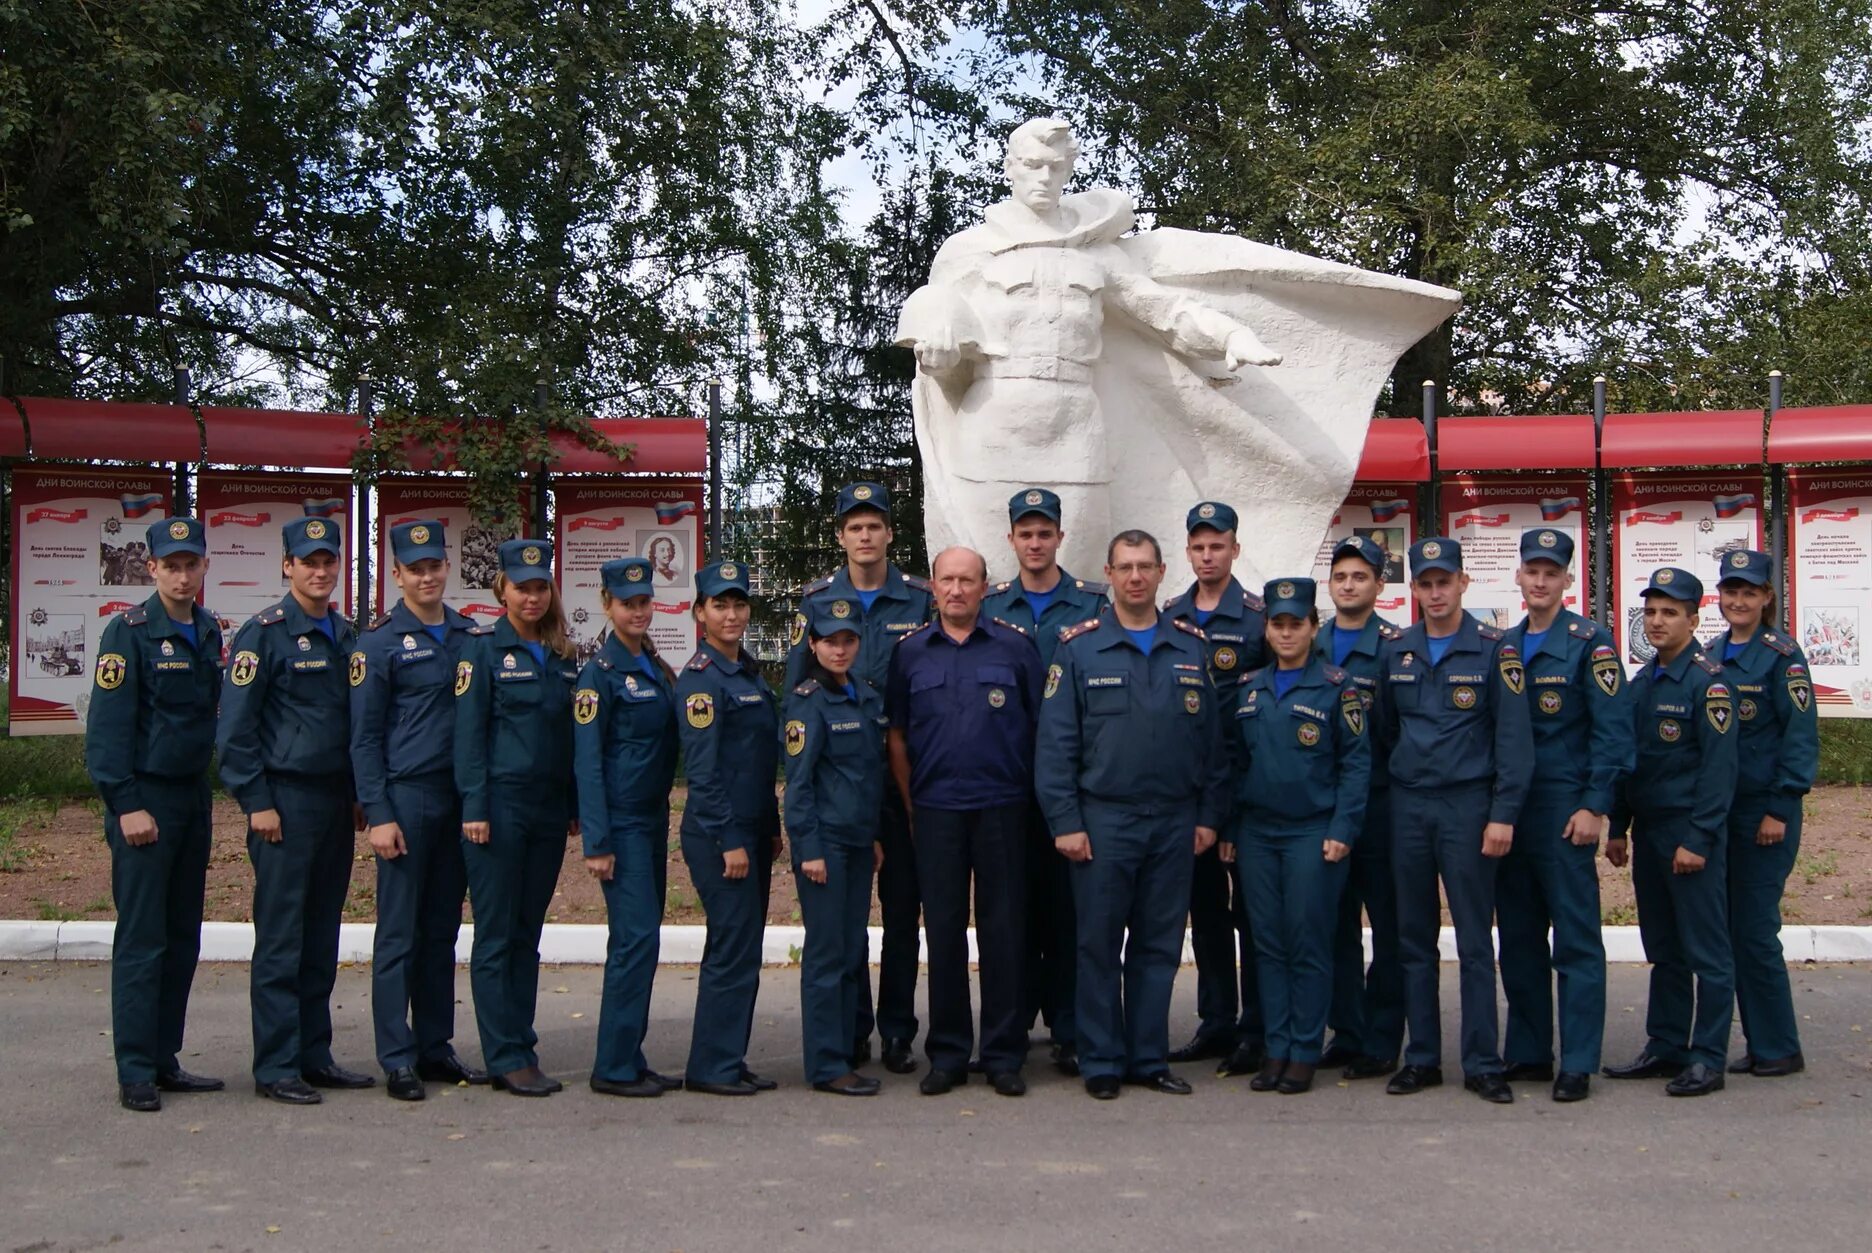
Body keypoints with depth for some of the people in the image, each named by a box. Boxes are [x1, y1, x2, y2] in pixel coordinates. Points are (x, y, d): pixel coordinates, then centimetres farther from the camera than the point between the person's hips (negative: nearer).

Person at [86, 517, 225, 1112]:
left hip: (193, 795, 7)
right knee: (142, 940, -5)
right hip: (144, 799, -7)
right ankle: (136, 1075, 1)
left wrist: (208, 788, 11)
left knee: (182, 939, 10)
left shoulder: (208, 632, 10)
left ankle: (165, 1061, 18)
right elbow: (107, 724, -13)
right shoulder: (130, 631, -9)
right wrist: (127, 805, -16)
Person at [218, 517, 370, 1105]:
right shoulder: (264, 633, -6)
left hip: (336, 802, 6)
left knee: (322, 939, 10)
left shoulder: (347, 635, 13)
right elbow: (235, 726, -9)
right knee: (281, 939, -3)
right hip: (286, 800, -6)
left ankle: (315, 1055, 18)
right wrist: (257, 803, -13)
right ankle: (276, 1068, 2)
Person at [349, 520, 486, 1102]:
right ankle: (397, 1059, 4)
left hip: (458, 801, 5)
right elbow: (364, 737, -4)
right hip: (406, 798, -5)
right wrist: (377, 814, -11)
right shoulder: (380, 642, -3)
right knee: (399, 934, -1)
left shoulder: (469, 636, 11)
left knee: (442, 932, 10)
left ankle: (436, 1047, 18)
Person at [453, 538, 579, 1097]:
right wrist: (475, 808, -13)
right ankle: (507, 1057, 3)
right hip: (499, 804, -5)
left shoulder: (563, 655, 12)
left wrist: (575, 808, 11)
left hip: (549, 808, 6)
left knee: (528, 935, 10)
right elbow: (468, 732, -8)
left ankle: (522, 1048, 16)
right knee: (496, 936, -1)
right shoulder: (483, 648, -4)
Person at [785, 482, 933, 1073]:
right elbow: (795, 688, 7)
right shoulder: (816, 600, 5)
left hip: (902, 775, 0)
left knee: (903, 906, 3)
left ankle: (898, 1031, 12)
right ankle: (850, 1028, 15)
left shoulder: (920, 599, 3)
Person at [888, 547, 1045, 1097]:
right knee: (943, 932, 6)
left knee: (1003, 932, 3)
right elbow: (897, 737, 11)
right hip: (935, 811, 1)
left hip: (1002, 809, -1)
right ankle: (947, 1053, 15)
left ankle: (1004, 1054, 11)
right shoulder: (911, 653, 7)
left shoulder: (1015, 648, 3)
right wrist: (910, 805, 6)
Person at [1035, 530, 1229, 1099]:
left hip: (1175, 822, 3)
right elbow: (1055, 743, -3)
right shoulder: (1079, 647, 0)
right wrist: (1065, 821, -9)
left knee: (1160, 945, 9)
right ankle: (1101, 1061, 13)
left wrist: (1209, 815, 4)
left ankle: (1150, 1057, 18)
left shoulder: (1192, 648, 8)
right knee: (1099, 945, 2)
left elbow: (1212, 738, 10)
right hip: (1103, 818, -2)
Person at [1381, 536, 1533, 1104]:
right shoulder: (1396, 654, 9)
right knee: (1414, 940, 7)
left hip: (1468, 806, -4)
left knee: (1475, 941, -1)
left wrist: (1503, 814, -12)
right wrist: (1389, 785, 8)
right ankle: (1422, 1058, 15)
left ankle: (1482, 1063, 6)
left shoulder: (1493, 651, -3)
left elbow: (1513, 737, -6)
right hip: (1407, 806, 4)